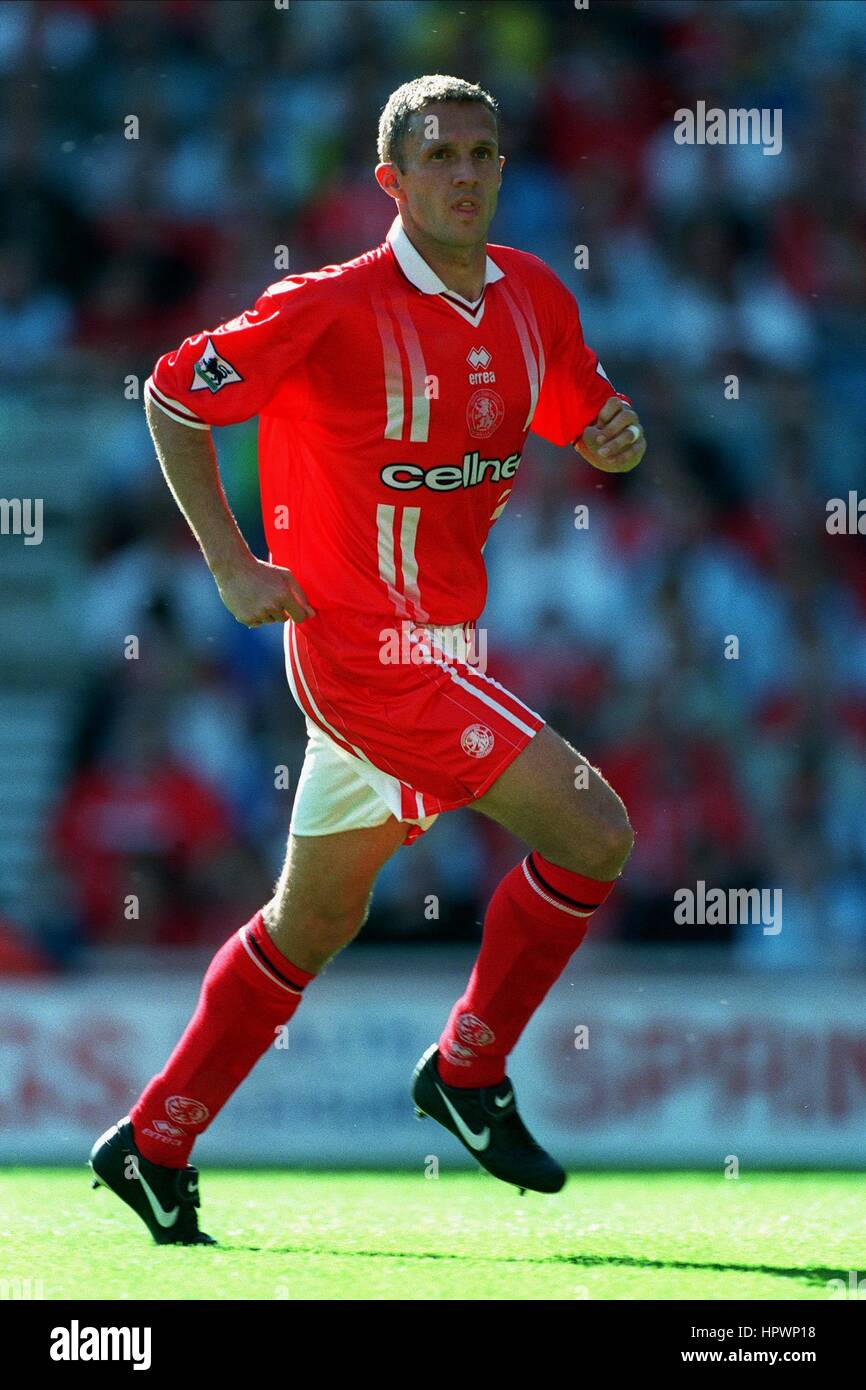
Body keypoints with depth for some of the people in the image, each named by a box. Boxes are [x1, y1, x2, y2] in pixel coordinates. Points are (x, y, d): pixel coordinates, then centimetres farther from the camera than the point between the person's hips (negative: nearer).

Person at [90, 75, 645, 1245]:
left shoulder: (534, 298, 4)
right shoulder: (335, 307, -16)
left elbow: (594, 427, 18)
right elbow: (175, 394, -7)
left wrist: (619, 437, -8)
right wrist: (230, 563, -11)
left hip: (439, 645, 8)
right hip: (367, 649, -8)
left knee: (313, 922, 16)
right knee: (592, 832, -15)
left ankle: (154, 1145, 25)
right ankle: (468, 1072, 2)